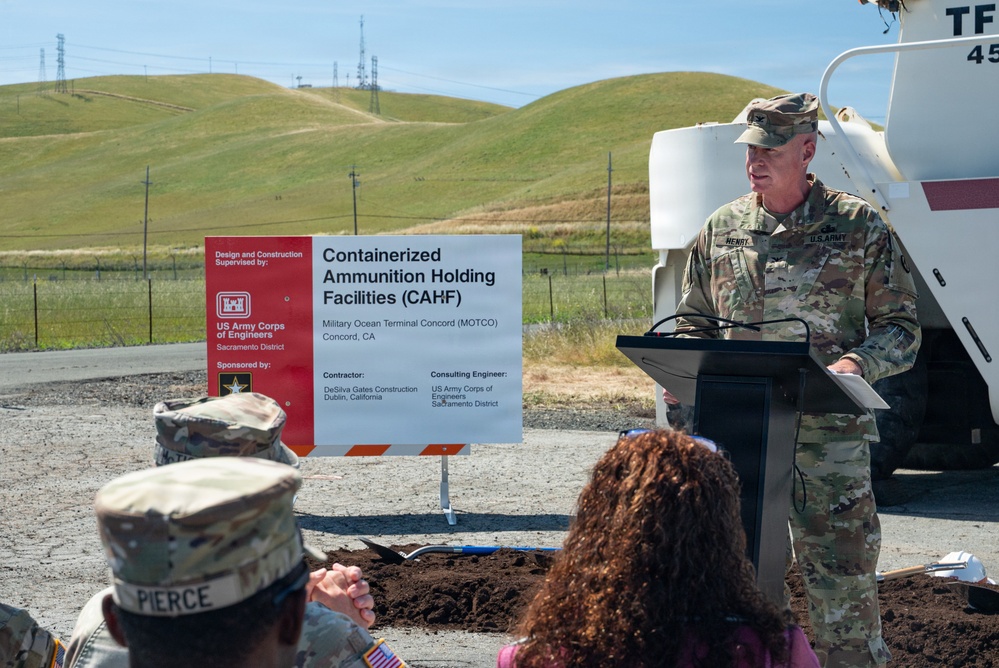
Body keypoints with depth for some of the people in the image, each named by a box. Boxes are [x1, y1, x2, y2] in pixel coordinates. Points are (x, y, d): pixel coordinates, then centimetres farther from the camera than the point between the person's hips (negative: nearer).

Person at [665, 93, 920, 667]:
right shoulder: (722, 228, 11)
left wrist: (855, 366, -16)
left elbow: (900, 326, 3)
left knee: (843, 576, -3)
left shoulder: (859, 225, 1)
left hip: (828, 432, -3)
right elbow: (694, 321, 20)